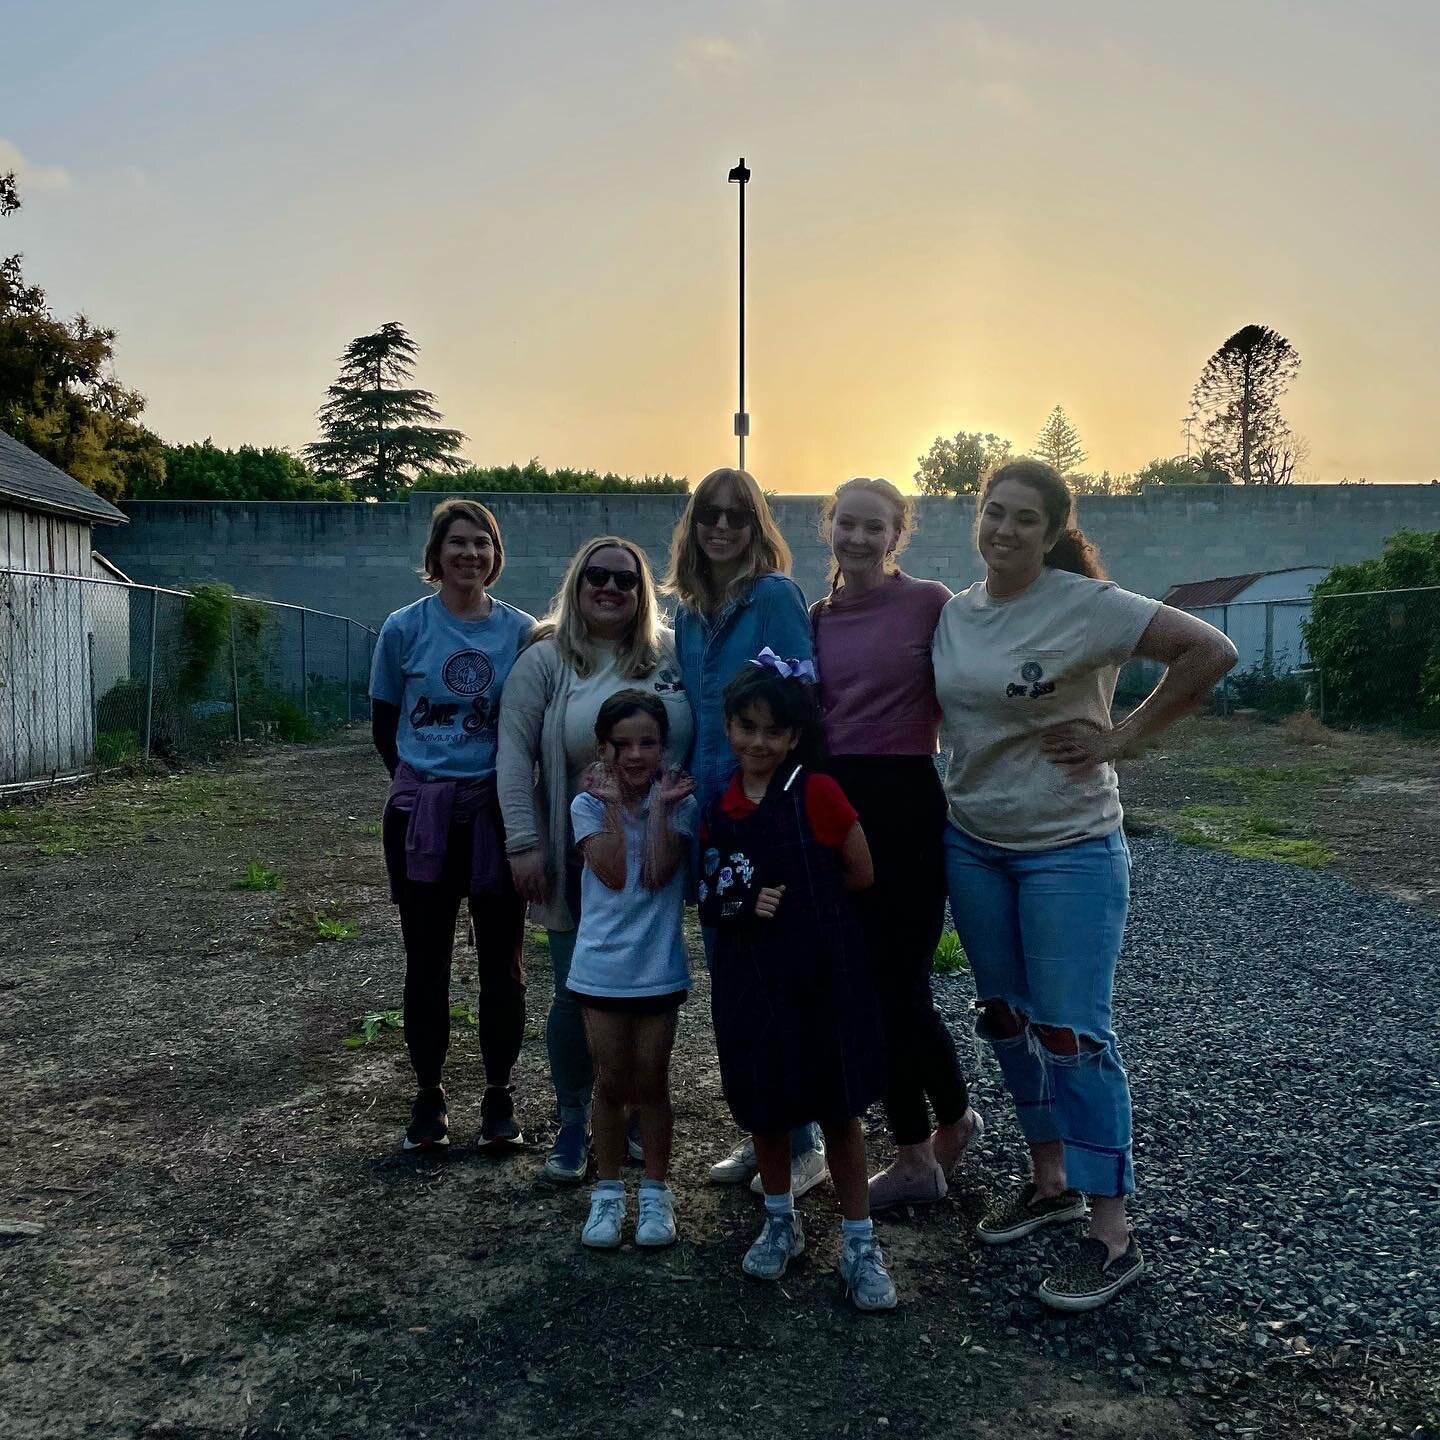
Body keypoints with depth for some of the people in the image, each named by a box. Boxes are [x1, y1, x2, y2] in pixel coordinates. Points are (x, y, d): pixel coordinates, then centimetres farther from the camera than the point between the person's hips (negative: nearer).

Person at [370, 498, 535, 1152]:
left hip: (498, 811, 0)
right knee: (426, 962, 8)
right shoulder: (405, 627, -1)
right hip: (421, 814, 0)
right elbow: (384, 722, 8)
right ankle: (429, 1096, 23)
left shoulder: (521, 630, -1)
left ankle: (499, 1097, 20)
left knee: (502, 961, 6)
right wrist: (421, 783, 6)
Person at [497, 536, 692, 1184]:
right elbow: (515, 755, -6)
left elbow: (704, 740, 7)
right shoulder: (545, 661, -4)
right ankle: (572, 1125, 25)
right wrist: (524, 843, -12)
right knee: (577, 992, 6)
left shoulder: (672, 656, 1)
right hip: (579, 859, -2)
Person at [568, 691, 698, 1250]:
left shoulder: (678, 801, -5)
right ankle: (608, 1192, 25)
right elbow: (612, 874, -17)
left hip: (658, 967, 0)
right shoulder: (588, 804, -4)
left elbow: (658, 875, -17)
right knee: (610, 1084, 11)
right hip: (601, 966, 1)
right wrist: (613, 805, -17)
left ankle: (656, 1192, 25)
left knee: (651, 1084, 10)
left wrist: (658, 806, -18)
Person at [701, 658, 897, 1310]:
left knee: (839, 1109, 6)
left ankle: (859, 1243, 20)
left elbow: (860, 874, -6)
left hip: (822, 973, -4)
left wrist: (790, 897, -2)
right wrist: (747, 905, -10)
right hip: (749, 978, 4)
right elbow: (712, 897, 10)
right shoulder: (719, 808, 3)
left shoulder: (818, 793, -10)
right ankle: (781, 1220, 36)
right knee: (762, 1104, 14)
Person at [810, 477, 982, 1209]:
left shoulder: (929, 602, -4)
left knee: (899, 985, -3)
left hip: (906, 804, -5)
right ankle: (914, 1156, 24)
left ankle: (954, 1116, 28)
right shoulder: (817, 619, 11)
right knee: (866, 987, 8)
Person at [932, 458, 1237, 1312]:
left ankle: (1113, 1238, 8)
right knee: (1008, 1019, 15)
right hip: (972, 842, 7)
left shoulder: (1085, 605, -14)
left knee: (1072, 1033, -5)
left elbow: (1211, 652, -17)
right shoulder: (954, 614, 4)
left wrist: (1120, 738, -15)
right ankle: (1050, 1180, 33)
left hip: (1070, 849, -6)